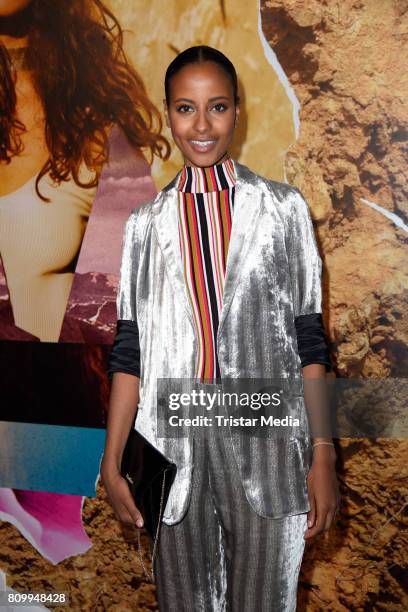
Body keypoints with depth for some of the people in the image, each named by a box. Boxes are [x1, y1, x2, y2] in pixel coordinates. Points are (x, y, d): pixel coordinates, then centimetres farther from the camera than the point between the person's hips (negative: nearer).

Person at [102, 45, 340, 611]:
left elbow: (309, 337, 1)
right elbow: (130, 349, 6)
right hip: (177, 443, 2)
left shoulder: (283, 208, 1)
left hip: (265, 441, -1)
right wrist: (111, 462, 2)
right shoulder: (148, 223, 6)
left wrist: (323, 456, -4)